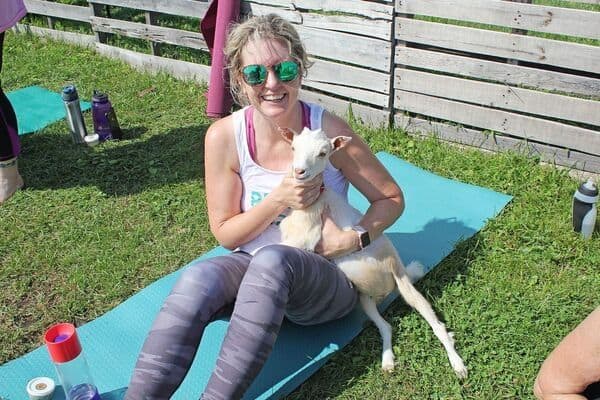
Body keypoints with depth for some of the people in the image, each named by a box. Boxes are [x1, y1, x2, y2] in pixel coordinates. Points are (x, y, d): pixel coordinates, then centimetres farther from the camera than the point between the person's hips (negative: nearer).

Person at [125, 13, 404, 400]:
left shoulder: (328, 130, -15)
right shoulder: (224, 136, -10)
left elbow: (391, 198, -3)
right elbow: (226, 234, -3)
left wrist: (354, 238, -21)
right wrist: (278, 200, -20)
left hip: (327, 280, -2)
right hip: (254, 270, 2)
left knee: (272, 259, -36)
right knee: (199, 277, -30)